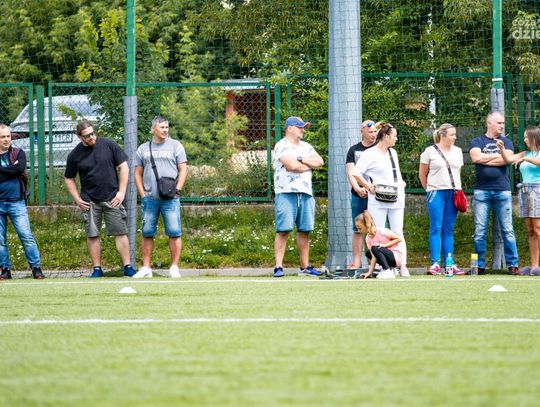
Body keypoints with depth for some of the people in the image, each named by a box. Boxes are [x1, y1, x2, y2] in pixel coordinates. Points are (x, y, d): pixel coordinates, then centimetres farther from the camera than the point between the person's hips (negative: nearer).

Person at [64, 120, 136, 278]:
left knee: (120, 232, -2)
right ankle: (97, 269, 9)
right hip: (89, 201, 1)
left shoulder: (108, 145, -2)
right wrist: (77, 199, 1)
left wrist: (121, 192, -3)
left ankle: (127, 266, 1)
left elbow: (123, 167, 2)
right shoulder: (75, 155, 1)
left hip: (112, 198, -1)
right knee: (92, 235, 2)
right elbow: (69, 179, 12)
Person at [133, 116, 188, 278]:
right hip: (149, 198, 2)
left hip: (170, 199, -2)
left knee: (174, 233, -6)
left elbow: (183, 169, 3)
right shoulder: (143, 149, 13)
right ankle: (146, 268, 7)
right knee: (147, 233, 3)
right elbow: (138, 173, 14)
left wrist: (177, 190, -7)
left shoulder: (175, 146, 7)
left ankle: (174, 267, -2)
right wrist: (142, 194, 3)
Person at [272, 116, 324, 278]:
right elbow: (291, 165, -16)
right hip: (286, 193, -7)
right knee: (283, 230, -10)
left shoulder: (306, 147, 20)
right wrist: (309, 165, 1)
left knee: (305, 231, 6)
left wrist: (300, 159, -5)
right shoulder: (282, 146, -3)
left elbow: (319, 162, 7)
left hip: (305, 193, 7)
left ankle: (305, 266, 12)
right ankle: (278, 267, -12)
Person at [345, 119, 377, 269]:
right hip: (358, 195, 2)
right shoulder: (354, 150, 11)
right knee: (357, 230, 4)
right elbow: (351, 172, 3)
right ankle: (356, 262, 6)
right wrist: (358, 188, -16)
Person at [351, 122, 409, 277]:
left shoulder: (393, 153, 17)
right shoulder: (371, 154, -7)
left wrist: (401, 183, 15)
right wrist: (369, 187, -12)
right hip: (378, 200, -6)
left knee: (398, 232, 2)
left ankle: (403, 266, -1)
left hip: (396, 199, 6)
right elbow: (356, 173, -11)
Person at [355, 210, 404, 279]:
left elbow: (399, 239, -15)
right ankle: (390, 269, 8)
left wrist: (384, 245, -21)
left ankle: (388, 271, -27)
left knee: (375, 248, -26)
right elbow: (374, 256, -3)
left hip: (397, 257, -8)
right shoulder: (368, 238, 2)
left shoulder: (381, 231, -19)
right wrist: (370, 272, -13)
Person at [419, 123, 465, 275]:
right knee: (436, 228, -6)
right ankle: (435, 264, -7)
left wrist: (457, 189, 14)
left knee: (449, 229, 5)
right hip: (436, 193, -4)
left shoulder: (457, 151, 14)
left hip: (453, 193, 4)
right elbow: (422, 174, 7)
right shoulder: (430, 151, 0)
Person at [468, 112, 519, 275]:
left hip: (502, 191, 1)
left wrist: (484, 160, -2)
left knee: (507, 230, -1)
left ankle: (512, 264, 1)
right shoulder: (477, 142, 11)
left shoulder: (506, 142, 14)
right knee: (480, 231, -1)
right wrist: (497, 156, -2)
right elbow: (476, 157, -9)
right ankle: (480, 266, 4)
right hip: (482, 191, -1)